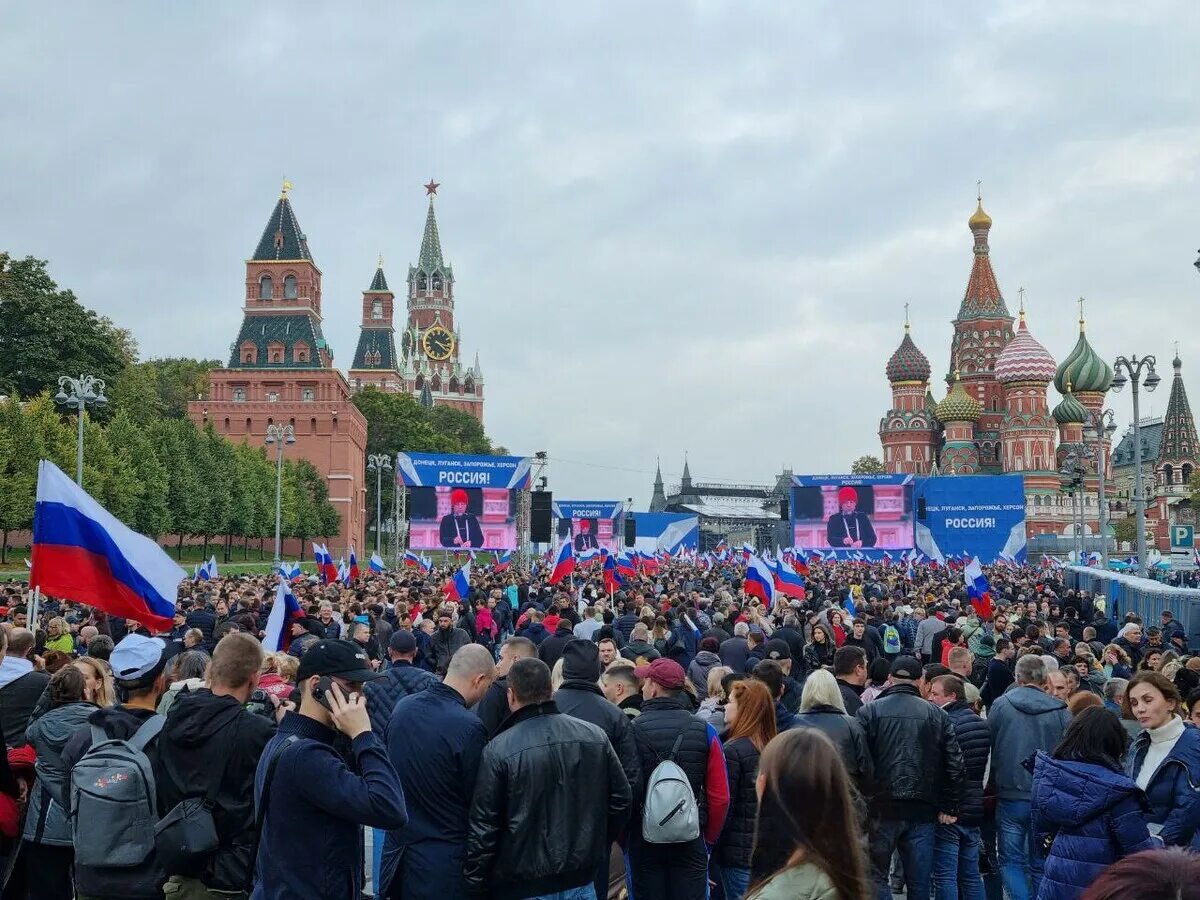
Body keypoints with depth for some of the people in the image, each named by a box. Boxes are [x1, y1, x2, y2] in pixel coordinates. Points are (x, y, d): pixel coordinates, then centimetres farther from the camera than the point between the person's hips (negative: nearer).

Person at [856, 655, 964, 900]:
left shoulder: (869, 712, -1)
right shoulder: (936, 715, 5)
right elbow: (954, 763, 2)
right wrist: (949, 808, 7)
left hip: (882, 808, -2)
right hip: (922, 810, 2)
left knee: (876, 876, 8)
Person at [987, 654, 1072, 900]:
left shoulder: (1000, 705, -5)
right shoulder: (1061, 711, -5)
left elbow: (990, 749, 2)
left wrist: (993, 786, 14)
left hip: (1010, 797, -1)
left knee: (1012, 861, 7)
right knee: (1041, 864, 14)